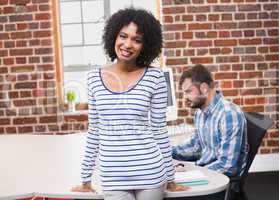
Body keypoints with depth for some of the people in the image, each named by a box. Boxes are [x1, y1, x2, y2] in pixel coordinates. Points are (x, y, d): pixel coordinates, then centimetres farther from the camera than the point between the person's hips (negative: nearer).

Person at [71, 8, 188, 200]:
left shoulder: (154, 76, -6)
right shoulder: (94, 77, 1)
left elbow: (160, 130, -1)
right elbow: (94, 131, 7)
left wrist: (170, 178, 3)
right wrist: (86, 178, 10)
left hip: (150, 173, -1)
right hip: (112, 177, 1)